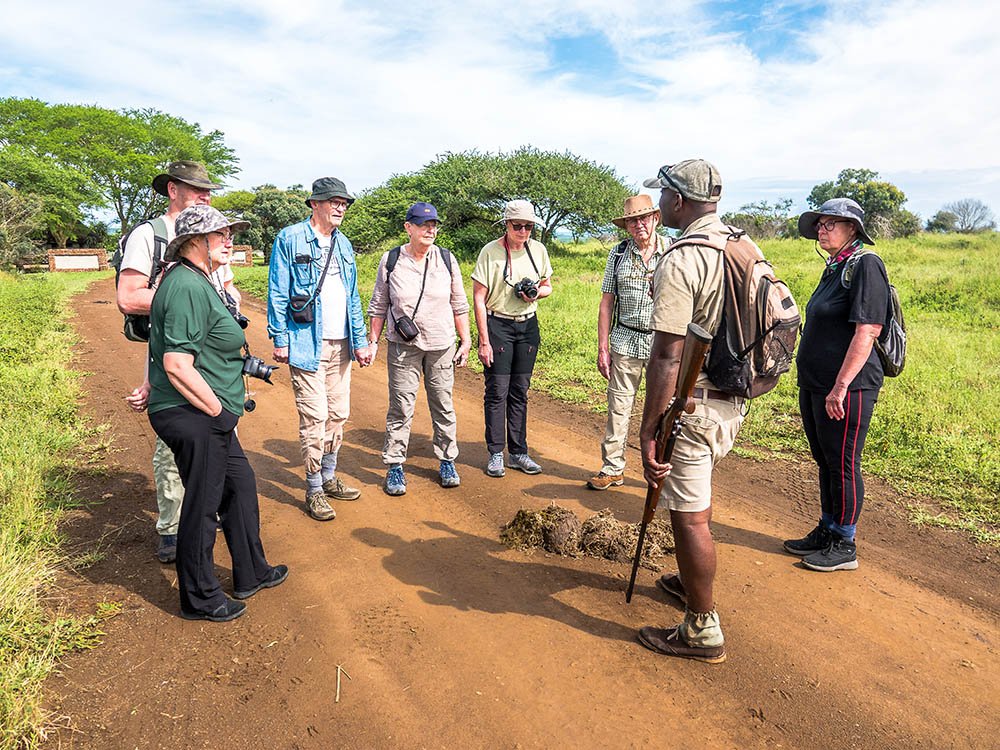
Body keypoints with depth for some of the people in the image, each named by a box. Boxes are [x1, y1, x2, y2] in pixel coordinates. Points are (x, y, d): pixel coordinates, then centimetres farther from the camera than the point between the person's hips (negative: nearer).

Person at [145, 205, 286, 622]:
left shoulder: (199, 282, 14)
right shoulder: (188, 288, -19)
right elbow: (177, 366, -25)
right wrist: (218, 411, -19)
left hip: (206, 416, 11)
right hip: (193, 417, -11)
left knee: (240, 486, 20)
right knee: (202, 505, 3)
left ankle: (250, 574, 37)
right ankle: (200, 599, 23)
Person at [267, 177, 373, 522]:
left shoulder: (343, 244, 14)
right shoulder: (289, 239, -4)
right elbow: (277, 293, -5)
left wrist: (360, 341, 10)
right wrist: (280, 339, -9)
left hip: (341, 345, 6)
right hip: (307, 344, -6)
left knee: (338, 414, 12)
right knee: (314, 418, -4)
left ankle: (329, 477, 28)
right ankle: (314, 490, 9)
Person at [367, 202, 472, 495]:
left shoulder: (446, 260, 1)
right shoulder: (391, 261, -2)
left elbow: (459, 305, 8)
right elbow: (379, 306, 6)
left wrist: (465, 341, 6)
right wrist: (373, 342, 3)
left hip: (441, 345, 2)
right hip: (403, 346, -1)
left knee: (443, 404, 9)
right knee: (400, 407, 1)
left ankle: (447, 462, 23)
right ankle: (394, 467, 13)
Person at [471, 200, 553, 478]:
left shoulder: (538, 250, 3)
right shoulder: (491, 251, -10)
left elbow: (547, 286, 17)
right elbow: (479, 298, -10)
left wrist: (537, 292, -9)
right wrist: (484, 341, -14)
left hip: (528, 325, 4)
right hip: (498, 326, -4)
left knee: (520, 392, 9)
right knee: (497, 392, -2)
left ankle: (518, 453, 18)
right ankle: (495, 454, 9)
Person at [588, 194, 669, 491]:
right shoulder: (618, 254, 5)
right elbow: (607, 304, 6)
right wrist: (603, 348, 2)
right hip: (625, 342, 1)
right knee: (618, 407, 6)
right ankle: (612, 469, 19)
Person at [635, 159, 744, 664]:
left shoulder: (680, 262, -21)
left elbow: (667, 357, -24)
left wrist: (649, 431, -21)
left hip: (692, 406, -9)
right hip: (732, 400, 10)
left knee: (689, 516, 2)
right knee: (696, 500, 26)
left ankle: (702, 631, 16)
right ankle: (693, 581, 46)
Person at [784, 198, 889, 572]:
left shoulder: (865, 264, -13)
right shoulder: (834, 268, 16)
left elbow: (867, 331, -21)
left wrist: (841, 386, -24)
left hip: (846, 389, -9)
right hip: (814, 386, 9)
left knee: (842, 465, 2)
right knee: (825, 461, 18)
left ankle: (844, 546, 17)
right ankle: (826, 531, 32)